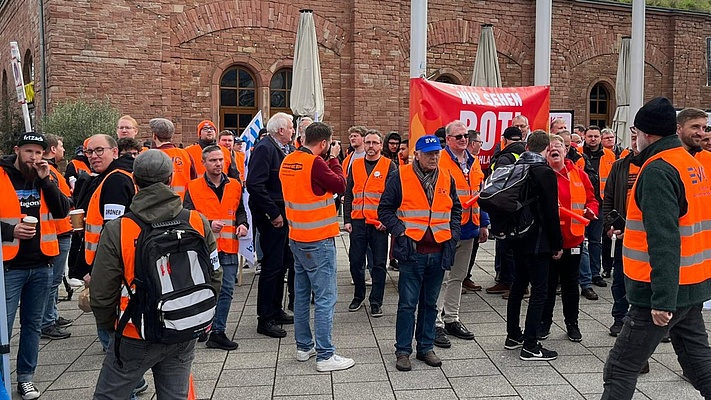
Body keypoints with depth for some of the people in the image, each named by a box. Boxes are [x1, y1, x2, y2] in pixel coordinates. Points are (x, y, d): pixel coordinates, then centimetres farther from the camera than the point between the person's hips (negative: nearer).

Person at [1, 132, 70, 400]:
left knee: (33, 324, 13)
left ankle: (26, 377, 25)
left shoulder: (46, 178, 7)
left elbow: (62, 211, -5)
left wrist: (46, 180, -12)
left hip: (41, 264, 4)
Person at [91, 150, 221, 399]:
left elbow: (102, 292, -8)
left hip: (135, 336, -3)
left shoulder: (117, 230, -14)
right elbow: (214, 277, 2)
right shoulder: (198, 222, -7)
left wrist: (109, 327, 11)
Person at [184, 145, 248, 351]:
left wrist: (242, 224, 3)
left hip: (229, 248, 4)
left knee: (226, 291, 5)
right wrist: (208, 224, -17)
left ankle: (218, 331, 15)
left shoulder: (234, 185, 11)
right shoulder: (193, 187, -1)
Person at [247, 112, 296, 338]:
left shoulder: (289, 150, 13)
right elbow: (255, 185, -23)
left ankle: (276, 310, 30)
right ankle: (265, 320, 7)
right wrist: (273, 214, -21)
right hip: (272, 217, -9)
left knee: (283, 263, 16)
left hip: (286, 216, 9)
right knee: (272, 265, -4)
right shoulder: (264, 149, -15)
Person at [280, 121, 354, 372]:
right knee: (325, 298, -3)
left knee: (302, 294, 15)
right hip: (318, 241, -8)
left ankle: (304, 347, 26)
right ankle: (325, 356, 1)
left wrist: (326, 159, 8)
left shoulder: (288, 161, 6)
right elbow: (340, 185, -10)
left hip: (297, 238, 9)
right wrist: (333, 158, 0)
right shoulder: (315, 163, -17)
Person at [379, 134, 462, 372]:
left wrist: (453, 235, 8)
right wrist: (400, 232, -11)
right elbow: (385, 209, -1)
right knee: (408, 304, 0)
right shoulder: (400, 177, -4)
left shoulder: (447, 179, 10)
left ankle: (426, 347, 26)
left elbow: (456, 210, 21)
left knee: (430, 303, 14)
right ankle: (403, 351, 12)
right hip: (412, 252, -4)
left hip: (439, 252, 4)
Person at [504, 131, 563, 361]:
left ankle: (513, 336, 28)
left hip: (517, 238, 8)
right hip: (537, 241, -8)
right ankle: (529, 346, 0)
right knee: (539, 291, -2)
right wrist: (557, 244, -7)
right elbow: (551, 212, -16)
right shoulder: (545, 173, -15)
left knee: (518, 285, 18)